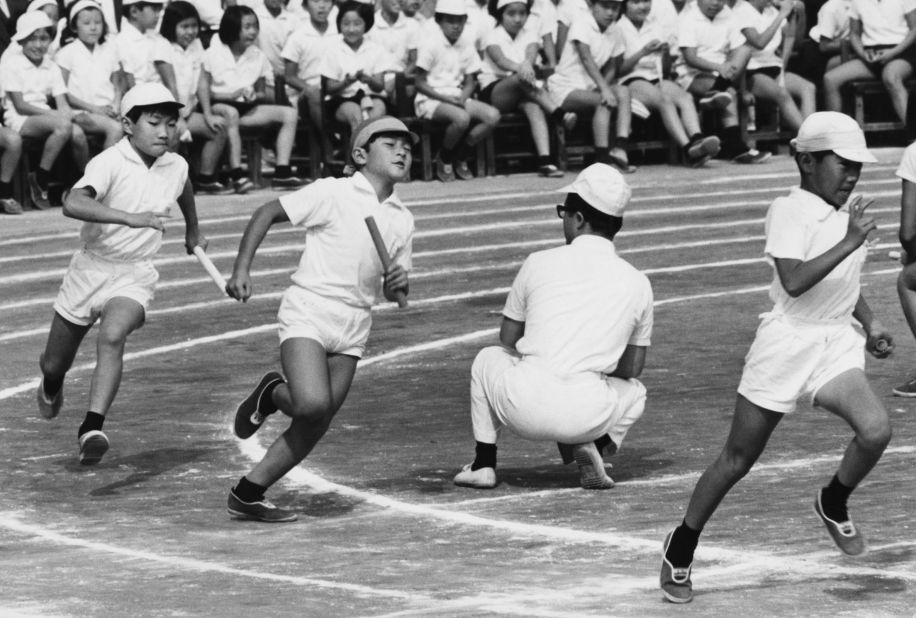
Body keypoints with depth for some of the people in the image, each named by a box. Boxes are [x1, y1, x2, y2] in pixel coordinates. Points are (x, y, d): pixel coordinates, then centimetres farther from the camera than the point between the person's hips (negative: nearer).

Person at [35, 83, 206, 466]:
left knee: (112, 336, -30)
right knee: (54, 364, 14)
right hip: (91, 268, -1)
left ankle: (92, 428, -36)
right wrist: (130, 218, -48)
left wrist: (193, 231, 42)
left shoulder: (175, 166, -2)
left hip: (135, 276, 1)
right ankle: (52, 386, 51)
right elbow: (72, 205, -38)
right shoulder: (110, 163, -20)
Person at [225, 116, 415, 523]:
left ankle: (247, 495, 11)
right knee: (312, 403, -26)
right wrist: (242, 269, -9)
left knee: (314, 428, 0)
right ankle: (271, 394, 8)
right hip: (308, 310, -6)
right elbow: (267, 213, -2)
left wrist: (399, 285, -6)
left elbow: (392, 290, 18)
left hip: (352, 328, 6)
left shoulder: (402, 220, 11)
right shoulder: (333, 194, -6)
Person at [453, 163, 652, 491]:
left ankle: (484, 464, 23)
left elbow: (508, 340, 20)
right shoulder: (637, 283, 9)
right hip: (587, 417, 0)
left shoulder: (539, 263, 8)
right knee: (634, 389, 34)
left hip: (524, 409, 0)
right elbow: (631, 369, 18)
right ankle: (592, 445, 4)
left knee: (488, 357, 33)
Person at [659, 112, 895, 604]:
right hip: (788, 340, -6)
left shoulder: (845, 213, 11)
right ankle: (682, 547, 21)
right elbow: (794, 281, -27)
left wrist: (869, 323, 21)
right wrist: (849, 242, -29)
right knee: (737, 460, 3)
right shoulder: (789, 212, -12)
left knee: (875, 429, -21)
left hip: (836, 342, 6)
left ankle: (833, 505, 7)